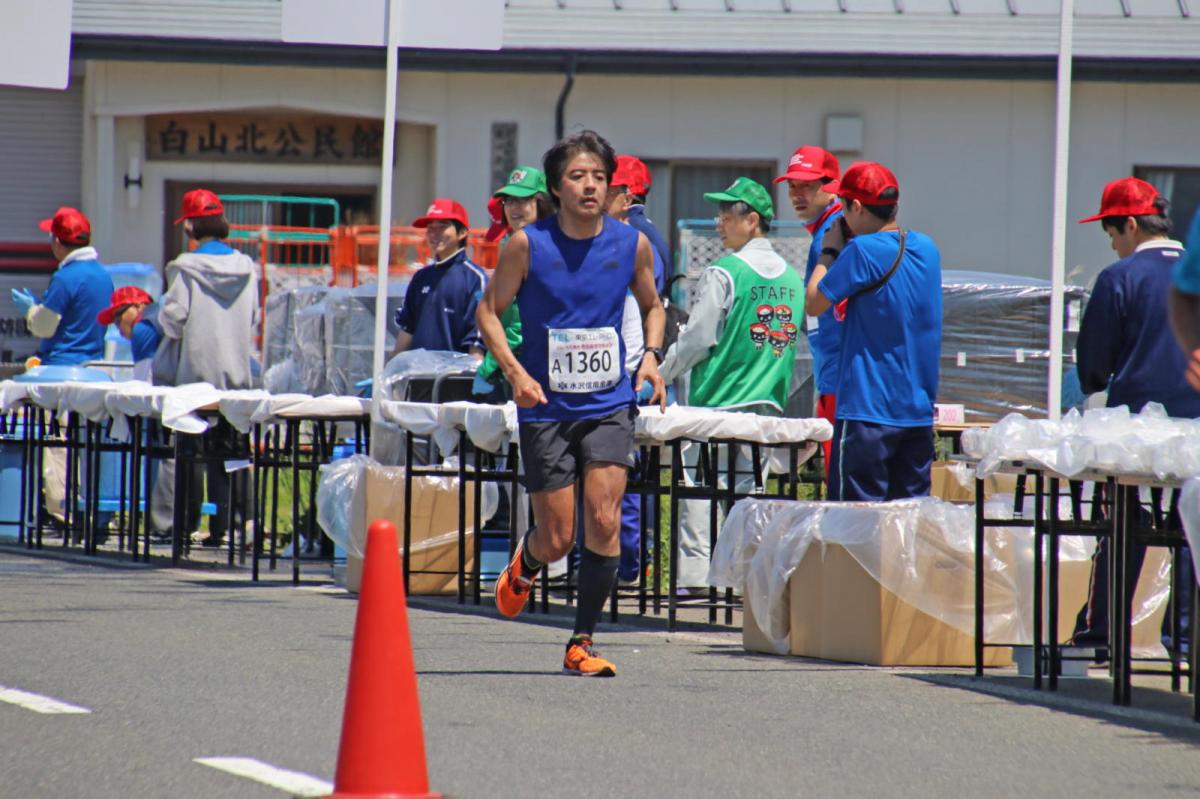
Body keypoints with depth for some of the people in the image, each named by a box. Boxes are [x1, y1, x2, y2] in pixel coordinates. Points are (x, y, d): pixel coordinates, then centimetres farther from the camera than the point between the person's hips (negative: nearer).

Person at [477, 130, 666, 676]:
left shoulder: (632, 245, 1)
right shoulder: (527, 244, -6)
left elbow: (652, 306, 19)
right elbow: (489, 310, 1)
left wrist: (651, 356, 0)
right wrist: (515, 372, -14)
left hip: (610, 405, 1)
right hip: (546, 407, -1)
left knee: (604, 520, -13)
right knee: (558, 538, 1)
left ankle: (581, 644, -2)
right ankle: (525, 564, 39)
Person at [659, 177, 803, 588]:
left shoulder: (722, 274, -11)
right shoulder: (791, 277, 9)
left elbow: (697, 340, -9)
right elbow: (795, 340, 16)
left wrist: (659, 374, 4)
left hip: (716, 399, -6)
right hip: (768, 404, 6)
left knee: (699, 491, -3)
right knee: (751, 489, 8)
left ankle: (694, 576, -8)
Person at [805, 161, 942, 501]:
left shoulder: (862, 251, -15)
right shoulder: (926, 248, 8)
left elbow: (814, 304, -8)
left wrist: (829, 251, 4)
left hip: (868, 410, -7)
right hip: (920, 409, 7)